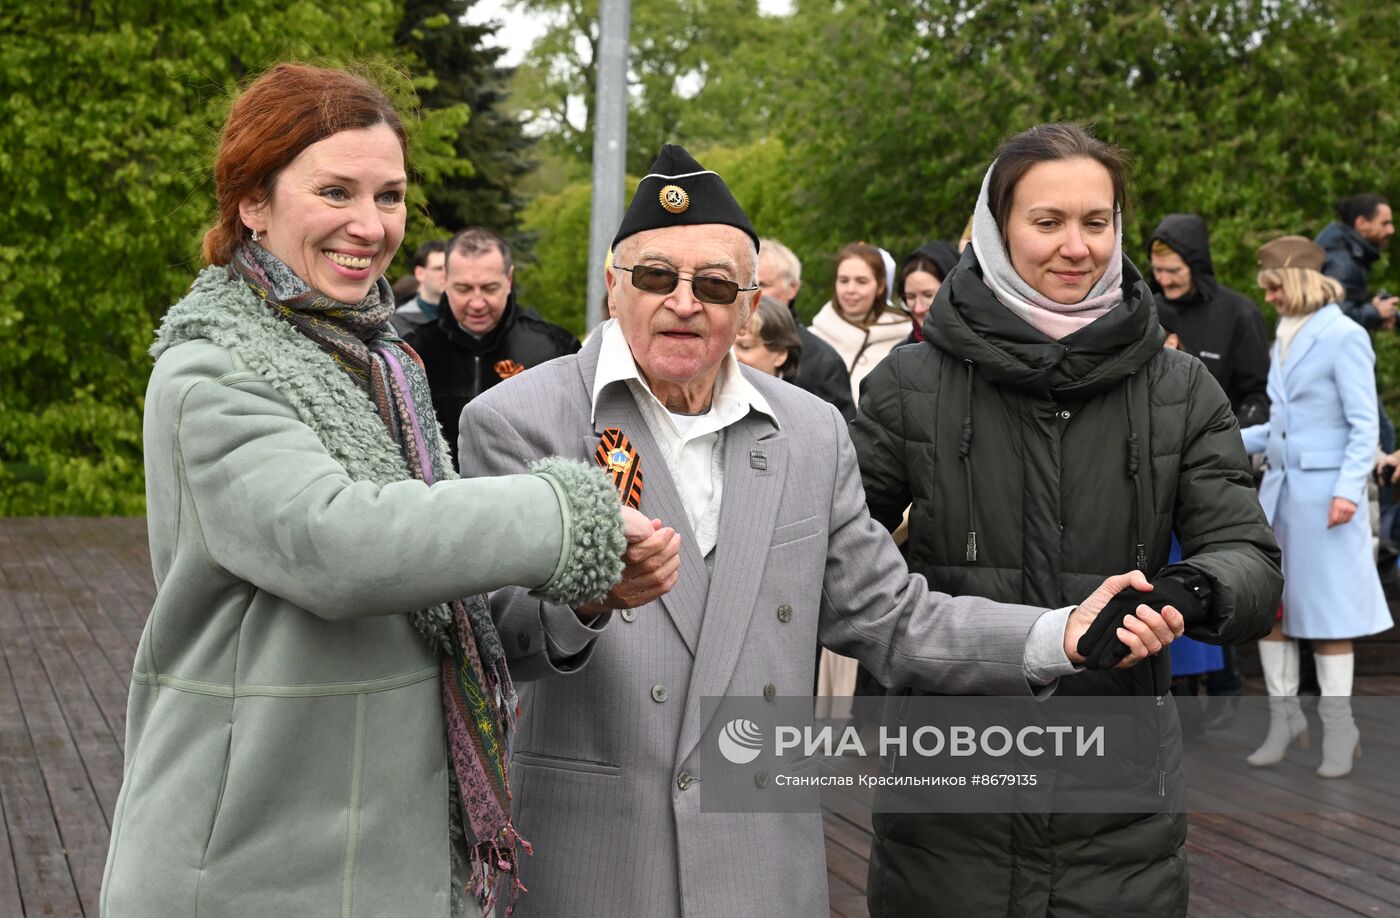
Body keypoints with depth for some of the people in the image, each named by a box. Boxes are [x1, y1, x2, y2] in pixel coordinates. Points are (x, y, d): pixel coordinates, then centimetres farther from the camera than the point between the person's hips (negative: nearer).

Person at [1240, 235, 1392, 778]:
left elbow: (1364, 425, -13)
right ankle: (1285, 716, 16)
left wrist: (1348, 490, -21)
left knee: (1328, 608, -1)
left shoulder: (1345, 338, -10)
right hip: (1280, 488, 7)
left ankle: (1338, 727, 9)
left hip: (1324, 492, -7)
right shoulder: (1286, 336, 13)